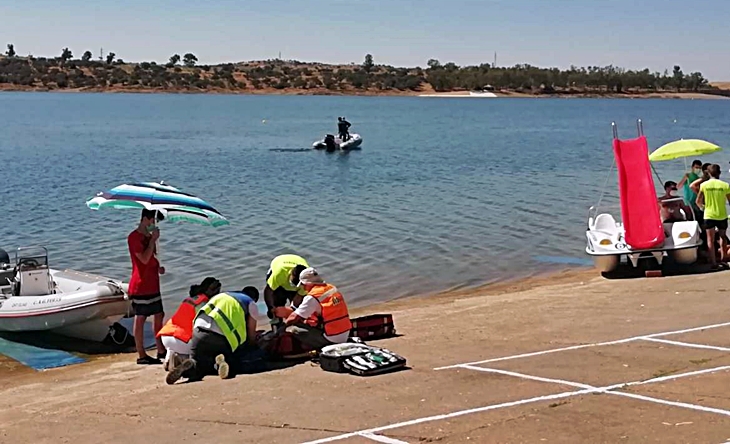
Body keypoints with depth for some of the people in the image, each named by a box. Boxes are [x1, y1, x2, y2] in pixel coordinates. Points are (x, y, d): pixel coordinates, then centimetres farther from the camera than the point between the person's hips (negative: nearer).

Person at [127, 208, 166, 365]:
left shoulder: (149, 236, 15)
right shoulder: (134, 237, -12)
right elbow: (144, 259, -21)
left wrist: (159, 267, 6)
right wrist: (153, 240, -18)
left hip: (153, 284, 9)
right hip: (140, 286, -9)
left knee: (159, 316, 10)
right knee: (140, 319, -4)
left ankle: (161, 351, 17)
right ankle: (142, 355, -1)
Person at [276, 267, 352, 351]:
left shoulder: (312, 297, -14)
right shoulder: (332, 288, 9)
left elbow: (295, 317, -9)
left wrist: (287, 322, 14)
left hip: (331, 339, -8)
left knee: (293, 330, -7)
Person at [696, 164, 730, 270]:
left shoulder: (704, 185, -5)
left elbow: (698, 201, 1)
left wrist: (702, 207, 21)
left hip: (709, 215, -1)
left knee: (710, 240, 4)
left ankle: (713, 263, -2)